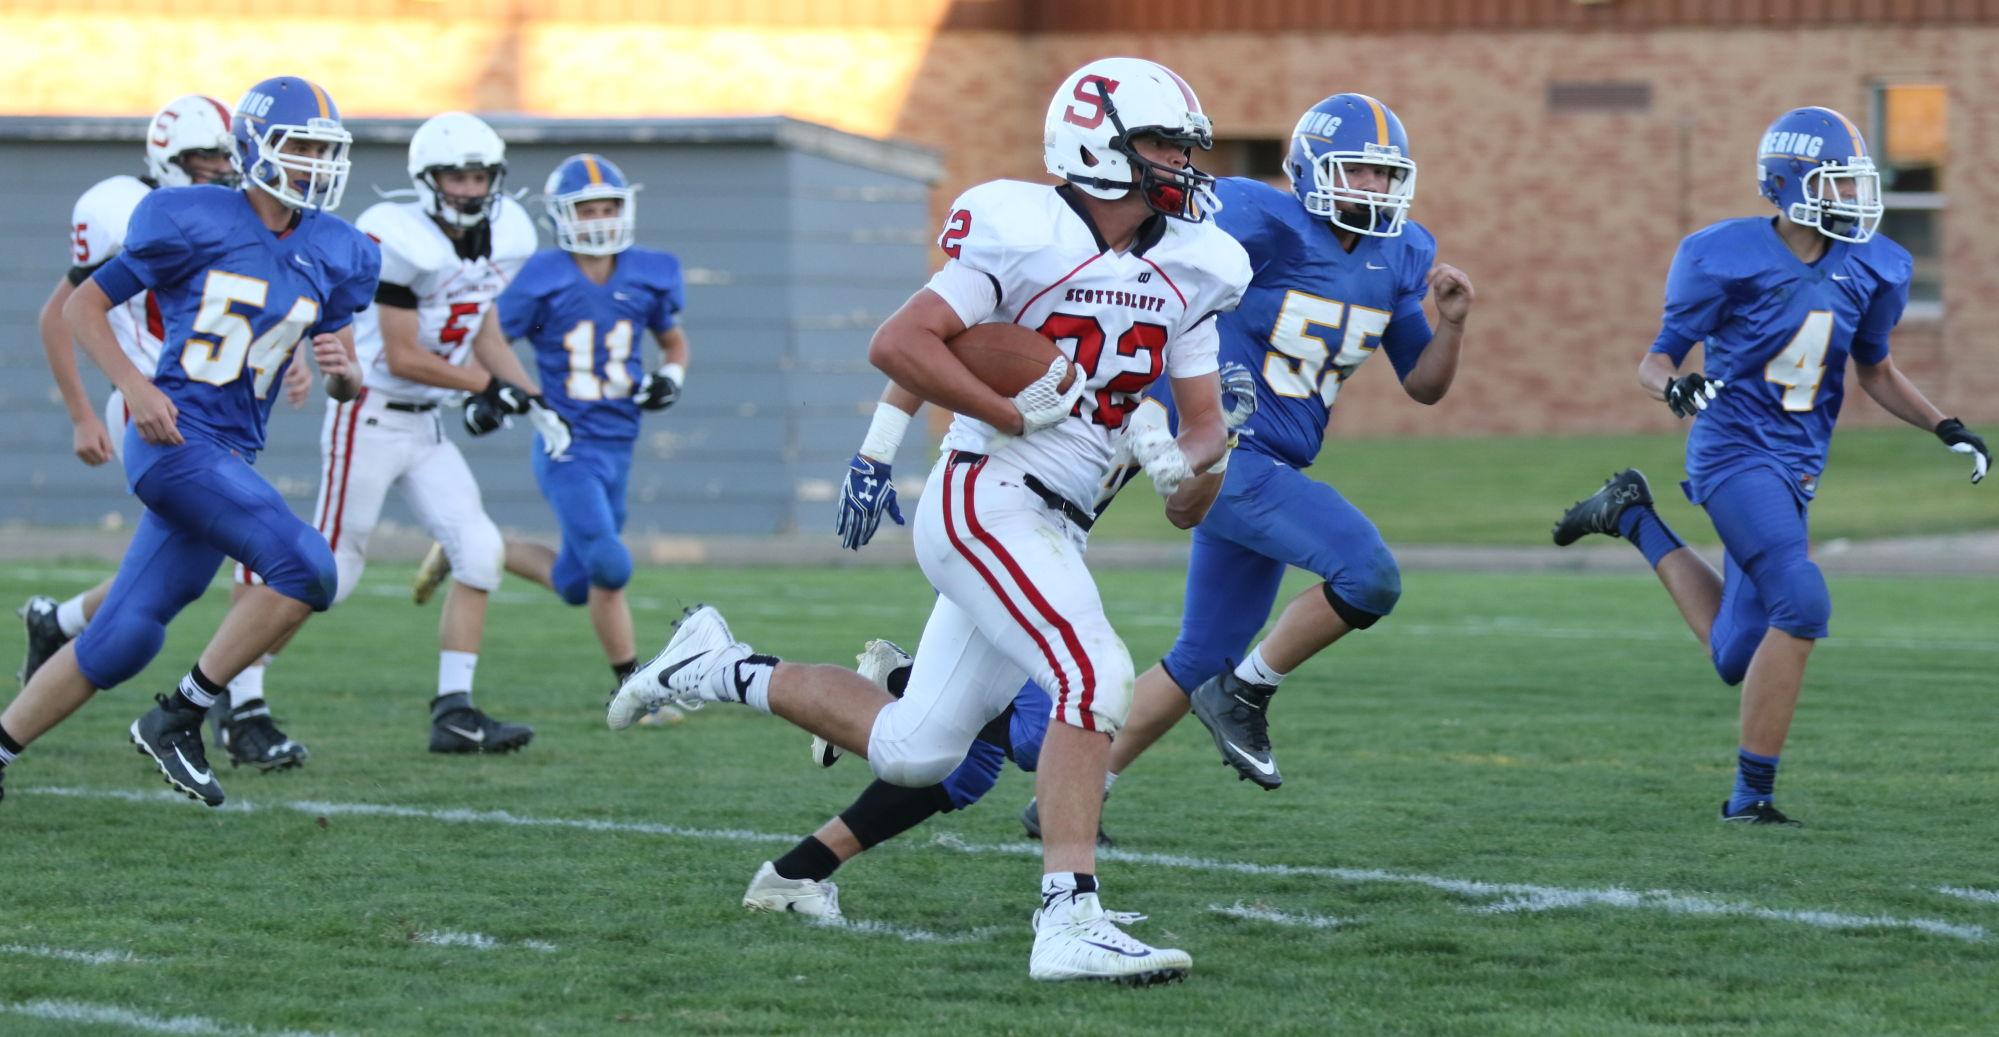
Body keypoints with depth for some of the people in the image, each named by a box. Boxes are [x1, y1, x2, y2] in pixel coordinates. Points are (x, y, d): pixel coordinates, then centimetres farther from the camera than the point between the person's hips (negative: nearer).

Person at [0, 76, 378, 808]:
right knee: (306, 567, -22)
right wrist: (135, 387, -15)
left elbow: (347, 386, 17)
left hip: (231, 456, 7)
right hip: (176, 439, -7)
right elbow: (83, 306, -1)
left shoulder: (331, 254, 11)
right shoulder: (194, 224, -7)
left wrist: (344, 371, -7)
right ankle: (178, 717, -10)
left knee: (122, 641, 5)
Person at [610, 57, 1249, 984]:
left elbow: (1205, 421, 14)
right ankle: (1069, 923, -27)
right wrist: (1017, 415, -19)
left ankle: (723, 670, 30)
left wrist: (1184, 463, -9)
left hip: (1054, 529, 8)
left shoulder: (1189, 269, 9)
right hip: (986, 500, -8)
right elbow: (897, 344, -16)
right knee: (1096, 679, -25)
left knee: (913, 750, 12)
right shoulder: (1027, 234, -13)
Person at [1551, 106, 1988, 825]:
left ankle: (1634, 518, 31)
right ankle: (1752, 794, -15)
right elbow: (1656, 361, -4)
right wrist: (1677, 387, -27)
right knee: (1802, 604, -25)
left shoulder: (1867, 269, 5)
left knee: (1735, 659, 11)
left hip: (1797, 470, 7)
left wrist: (1945, 429, 8)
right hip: (1735, 451, -7)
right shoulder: (1728, 259, -11)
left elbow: (1874, 370, 21)